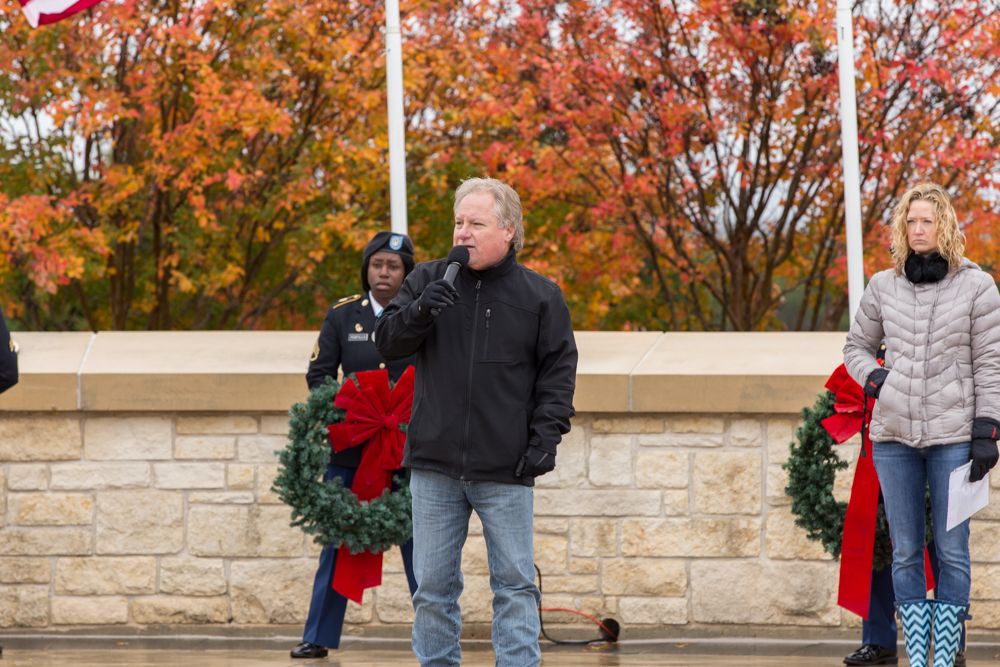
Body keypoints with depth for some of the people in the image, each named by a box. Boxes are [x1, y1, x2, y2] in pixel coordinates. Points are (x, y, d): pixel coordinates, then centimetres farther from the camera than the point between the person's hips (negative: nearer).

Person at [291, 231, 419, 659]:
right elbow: (319, 374, 6)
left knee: (417, 541, 2)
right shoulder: (342, 315, 5)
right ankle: (318, 637, 10)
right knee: (337, 542, 5)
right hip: (350, 445, 1)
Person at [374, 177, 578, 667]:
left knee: (515, 584, 1)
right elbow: (387, 342, 4)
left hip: (506, 471, -2)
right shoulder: (427, 281, 7)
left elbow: (558, 371, 3)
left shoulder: (539, 296, 2)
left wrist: (545, 435, -6)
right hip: (435, 465, 2)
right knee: (433, 585, 6)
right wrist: (418, 311, -15)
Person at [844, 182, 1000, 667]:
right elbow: (856, 348, 20)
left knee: (951, 550, -1)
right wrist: (876, 382, 0)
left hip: (952, 436, -3)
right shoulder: (883, 287, 7)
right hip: (894, 436, 3)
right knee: (905, 552, 4)